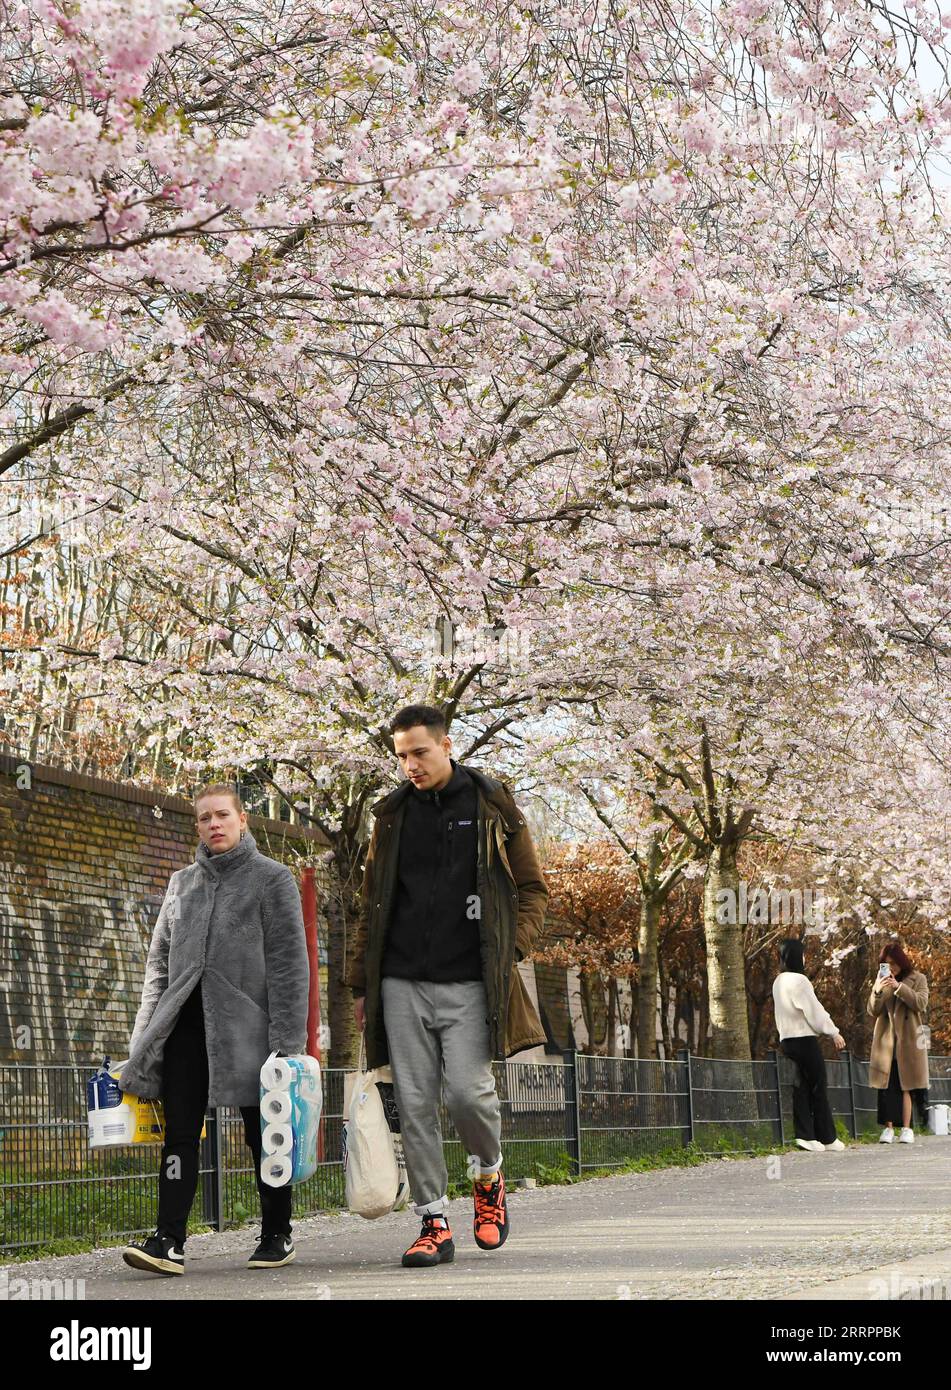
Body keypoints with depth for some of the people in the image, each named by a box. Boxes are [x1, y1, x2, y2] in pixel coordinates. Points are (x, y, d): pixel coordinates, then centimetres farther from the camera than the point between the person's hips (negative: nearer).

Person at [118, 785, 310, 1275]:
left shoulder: (272, 878, 1)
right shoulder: (182, 882, 16)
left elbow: (289, 965, -5)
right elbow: (159, 960, 18)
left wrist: (288, 1041, -12)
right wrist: (145, 1035, 9)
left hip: (247, 1026, -4)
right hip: (186, 1024, 4)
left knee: (263, 1135, 5)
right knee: (179, 1134, -3)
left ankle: (277, 1235, 18)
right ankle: (169, 1240, -5)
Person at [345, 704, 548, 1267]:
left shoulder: (492, 806, 4)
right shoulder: (393, 813, 12)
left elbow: (533, 888, 9)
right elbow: (374, 902, 18)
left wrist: (510, 948, -6)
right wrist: (361, 981, 14)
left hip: (469, 983, -3)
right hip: (402, 983, 3)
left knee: (468, 1089, -14)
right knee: (415, 1103, 0)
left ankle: (489, 1177, 16)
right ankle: (434, 1224, 8)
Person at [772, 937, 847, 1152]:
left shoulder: (779, 982, 12)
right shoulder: (799, 981, -14)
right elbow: (814, 1010, -14)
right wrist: (834, 1032, -6)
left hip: (787, 1039, 8)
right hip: (804, 1038, -8)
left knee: (801, 1088, 6)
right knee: (818, 1088, 0)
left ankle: (805, 1135, -1)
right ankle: (827, 1137, 4)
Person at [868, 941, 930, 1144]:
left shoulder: (917, 979, 5)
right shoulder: (881, 981, 13)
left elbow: (921, 1003, -10)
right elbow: (873, 1011, 7)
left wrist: (899, 987, -19)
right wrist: (877, 992, -11)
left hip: (908, 1041, -2)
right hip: (886, 1040, 2)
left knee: (906, 1085, -3)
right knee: (887, 1084, -3)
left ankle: (907, 1129, -1)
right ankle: (888, 1128, -2)